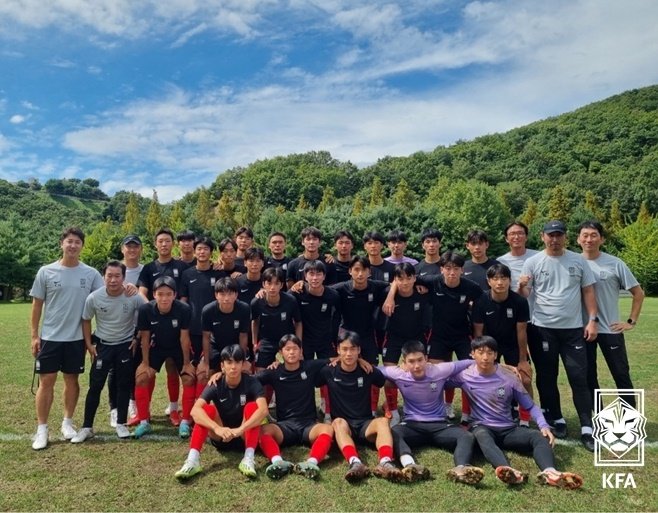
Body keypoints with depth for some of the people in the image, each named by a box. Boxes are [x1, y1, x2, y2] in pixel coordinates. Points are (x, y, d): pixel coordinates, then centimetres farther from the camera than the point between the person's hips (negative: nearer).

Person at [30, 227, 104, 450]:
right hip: (49, 337, -1)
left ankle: (67, 422, 26)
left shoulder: (91, 274, -2)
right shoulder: (46, 272, -3)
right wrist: (34, 335, 0)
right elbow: (37, 304, 2)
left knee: (71, 379, 11)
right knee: (46, 381, 2)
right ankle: (41, 429, 13)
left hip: (76, 338, 1)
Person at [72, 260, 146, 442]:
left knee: (124, 385, 5)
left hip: (126, 345, 0)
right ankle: (87, 427, 13)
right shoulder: (94, 298, -16)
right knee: (95, 385, 0)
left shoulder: (134, 297, -20)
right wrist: (89, 344, -2)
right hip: (102, 345, 1)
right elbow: (86, 320, 1)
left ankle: (121, 424, 19)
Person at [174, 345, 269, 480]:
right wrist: (217, 428, -44)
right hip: (221, 437, 1)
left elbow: (263, 409, -33)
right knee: (208, 409, -25)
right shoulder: (215, 385, -13)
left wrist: (240, 429, -45)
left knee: (252, 406, -28)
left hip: (245, 437, -1)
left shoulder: (251, 383, -16)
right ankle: (193, 460, -36)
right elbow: (195, 410, -29)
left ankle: (249, 459, -36)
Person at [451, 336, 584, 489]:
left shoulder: (509, 378, -2)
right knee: (482, 437, -40)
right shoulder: (465, 375, -5)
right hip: (482, 427, -3)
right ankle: (508, 470, -67)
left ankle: (549, 472, -54)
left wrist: (544, 425, -13)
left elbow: (530, 406, 3)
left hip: (508, 429, 3)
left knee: (540, 436, -26)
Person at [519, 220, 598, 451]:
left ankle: (586, 428, 7)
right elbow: (523, 295, -2)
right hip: (543, 329, -1)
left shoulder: (578, 261, 4)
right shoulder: (533, 262, -2)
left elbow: (588, 291, 8)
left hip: (574, 328, 1)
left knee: (579, 378, 2)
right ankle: (557, 420, 25)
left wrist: (593, 320, -1)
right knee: (547, 378, 9)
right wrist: (521, 286, -25)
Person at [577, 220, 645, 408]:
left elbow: (638, 292, 3)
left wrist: (631, 321, -1)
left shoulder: (615, 264, -5)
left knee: (621, 375, 7)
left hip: (610, 329, -2)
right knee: (588, 376, 11)